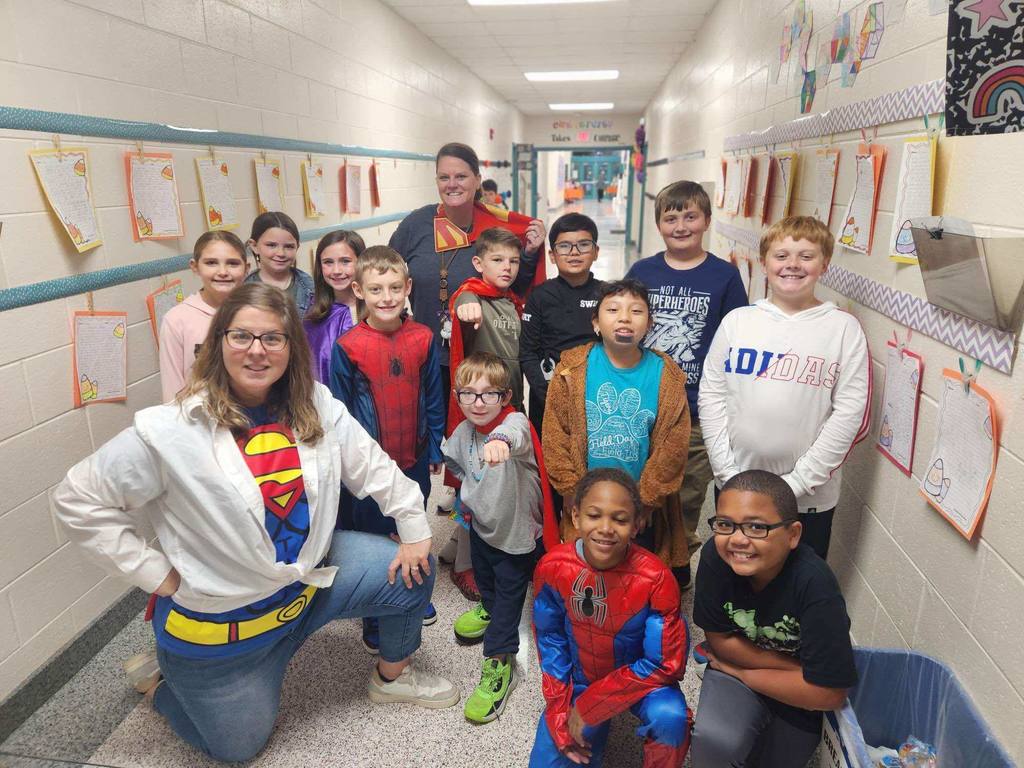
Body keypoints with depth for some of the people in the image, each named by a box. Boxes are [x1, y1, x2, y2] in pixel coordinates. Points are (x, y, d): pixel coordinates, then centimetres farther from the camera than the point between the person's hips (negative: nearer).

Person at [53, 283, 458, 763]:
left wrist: (415, 528, -3)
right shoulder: (171, 431, -22)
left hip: (309, 575, 4)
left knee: (413, 571, -3)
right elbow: (78, 500, -15)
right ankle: (161, 680, 40)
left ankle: (392, 675, 26)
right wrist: (155, 574, -15)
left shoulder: (316, 407, -9)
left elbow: (371, 466, -1)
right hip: (217, 614, -4)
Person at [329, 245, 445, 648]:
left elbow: (433, 399, 3)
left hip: (415, 460, 3)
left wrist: (435, 449, 5)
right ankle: (374, 619, 32)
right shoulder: (347, 347, -12)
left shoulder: (423, 339, -5)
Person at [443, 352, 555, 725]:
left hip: (516, 532, -6)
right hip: (481, 523, 7)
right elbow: (451, 458, 15)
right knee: (484, 578, 29)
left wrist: (501, 440, -79)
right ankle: (489, 610, 58)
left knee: (509, 594, 4)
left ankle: (499, 665, 19)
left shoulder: (515, 422, -30)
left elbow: (515, 434, -58)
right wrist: (472, 485, 7)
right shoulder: (464, 430, -9)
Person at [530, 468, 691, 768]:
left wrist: (588, 706, -21)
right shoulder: (551, 568, -20)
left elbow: (666, 664, -21)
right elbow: (551, 642, -4)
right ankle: (589, 732, 26)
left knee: (670, 716, -32)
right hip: (578, 681, 3)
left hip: (640, 678, -3)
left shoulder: (656, 579, -28)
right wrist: (560, 715, -8)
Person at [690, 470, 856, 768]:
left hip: (798, 698, 0)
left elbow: (827, 693, -28)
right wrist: (801, 670, -19)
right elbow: (720, 641, -14)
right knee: (712, 741, -25)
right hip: (735, 669, 0)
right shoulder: (715, 556, -27)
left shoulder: (815, 586, -34)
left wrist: (741, 672, -19)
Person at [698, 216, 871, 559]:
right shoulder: (737, 321, 1)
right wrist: (728, 471, -6)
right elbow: (711, 394, 0)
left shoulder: (844, 328, -4)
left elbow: (849, 413, -8)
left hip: (810, 496, -1)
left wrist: (797, 482, -12)